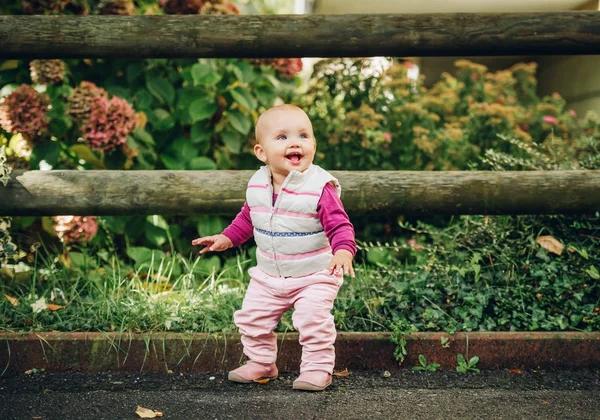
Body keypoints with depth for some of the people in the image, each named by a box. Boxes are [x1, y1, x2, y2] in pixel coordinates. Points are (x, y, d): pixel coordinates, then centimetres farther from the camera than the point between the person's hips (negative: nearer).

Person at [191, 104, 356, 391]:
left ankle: (318, 369, 5)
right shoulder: (257, 186, -3)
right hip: (268, 276, 6)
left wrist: (343, 251, -39)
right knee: (252, 318, 11)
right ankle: (260, 363, 32)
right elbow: (247, 218, 15)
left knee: (314, 322, -16)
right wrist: (227, 238, 11)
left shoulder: (319, 187, -21)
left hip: (315, 277, -5)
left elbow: (339, 225, -23)